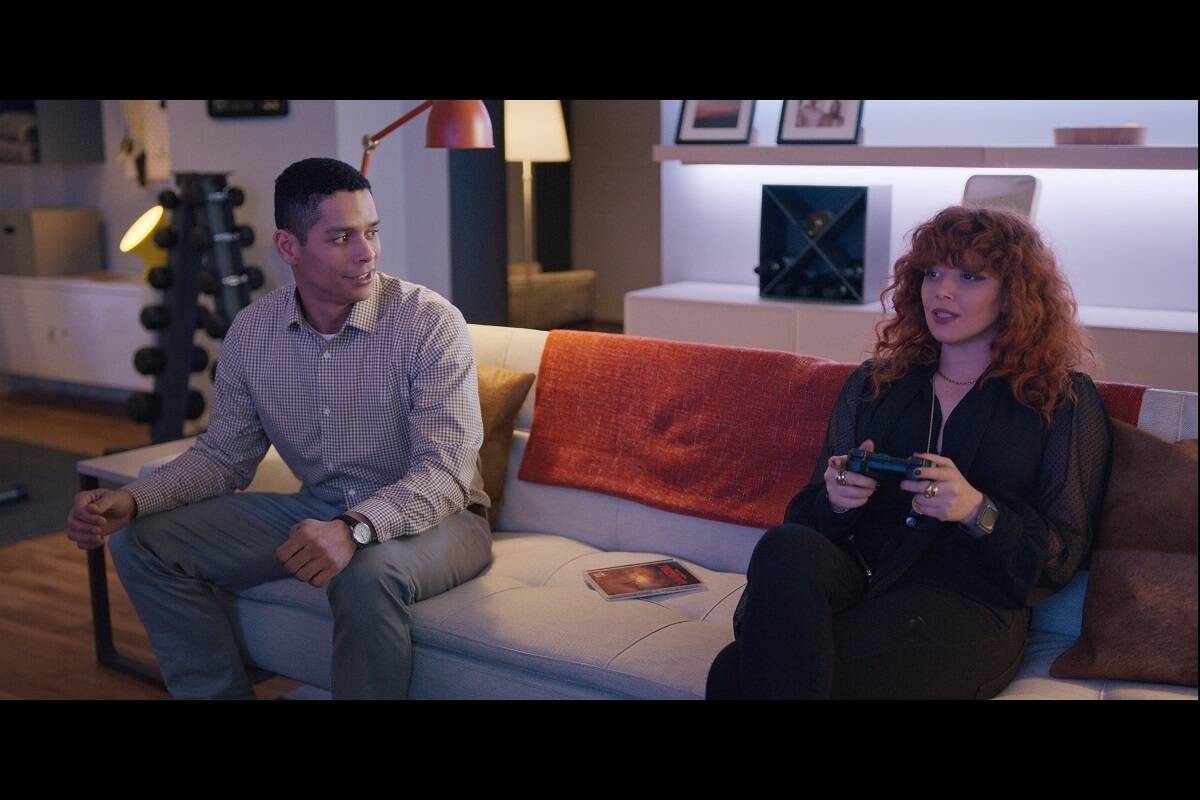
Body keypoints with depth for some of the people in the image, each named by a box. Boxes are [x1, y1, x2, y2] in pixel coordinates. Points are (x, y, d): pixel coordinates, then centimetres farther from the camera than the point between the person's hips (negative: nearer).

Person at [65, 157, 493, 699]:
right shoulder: (252, 332, -3)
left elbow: (445, 472, -25)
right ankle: (218, 693, 6)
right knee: (143, 544, -4)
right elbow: (224, 454, 6)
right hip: (319, 509, 5)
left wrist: (356, 528, -44)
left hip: (430, 516, -5)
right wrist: (132, 501, -12)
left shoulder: (429, 321, -19)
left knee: (368, 572, -39)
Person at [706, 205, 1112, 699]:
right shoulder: (871, 384, 20)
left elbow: (1060, 559, 3)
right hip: (855, 574, 4)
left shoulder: (1065, 400, 9)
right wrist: (835, 498, -8)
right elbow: (807, 514, 17)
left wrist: (978, 511, -16)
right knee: (787, 547, -36)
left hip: (966, 608, -4)